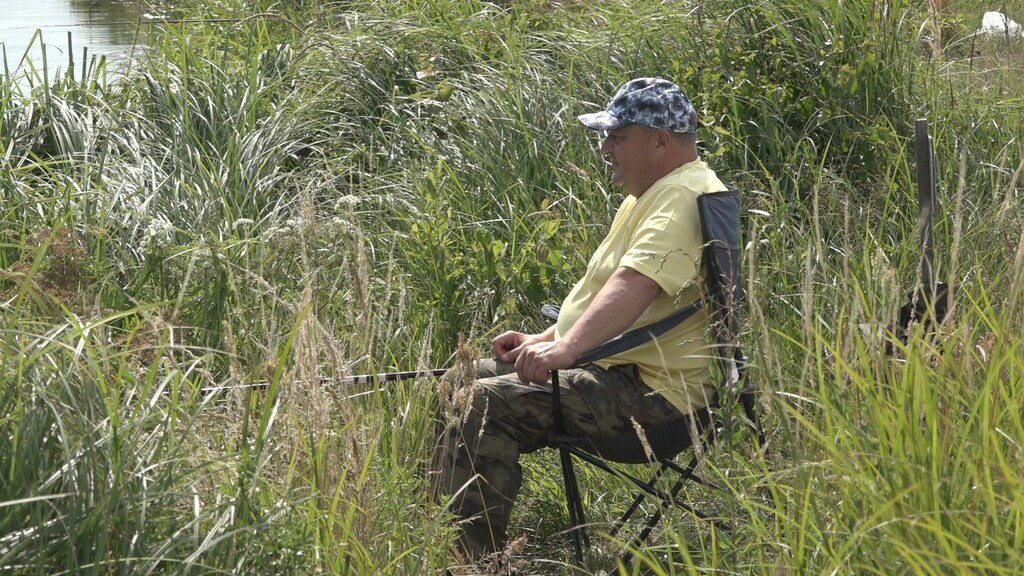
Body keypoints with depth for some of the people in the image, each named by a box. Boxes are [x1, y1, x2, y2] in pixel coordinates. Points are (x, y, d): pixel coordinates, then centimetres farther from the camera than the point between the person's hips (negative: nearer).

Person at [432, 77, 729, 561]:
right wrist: (545, 339, 17)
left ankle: (476, 557, -17)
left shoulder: (682, 197, -17)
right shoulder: (651, 194, 19)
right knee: (478, 377, 12)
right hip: (613, 367, 12)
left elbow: (635, 284, -34)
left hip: (654, 390, -12)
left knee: (489, 403, -22)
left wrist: (565, 348, -44)